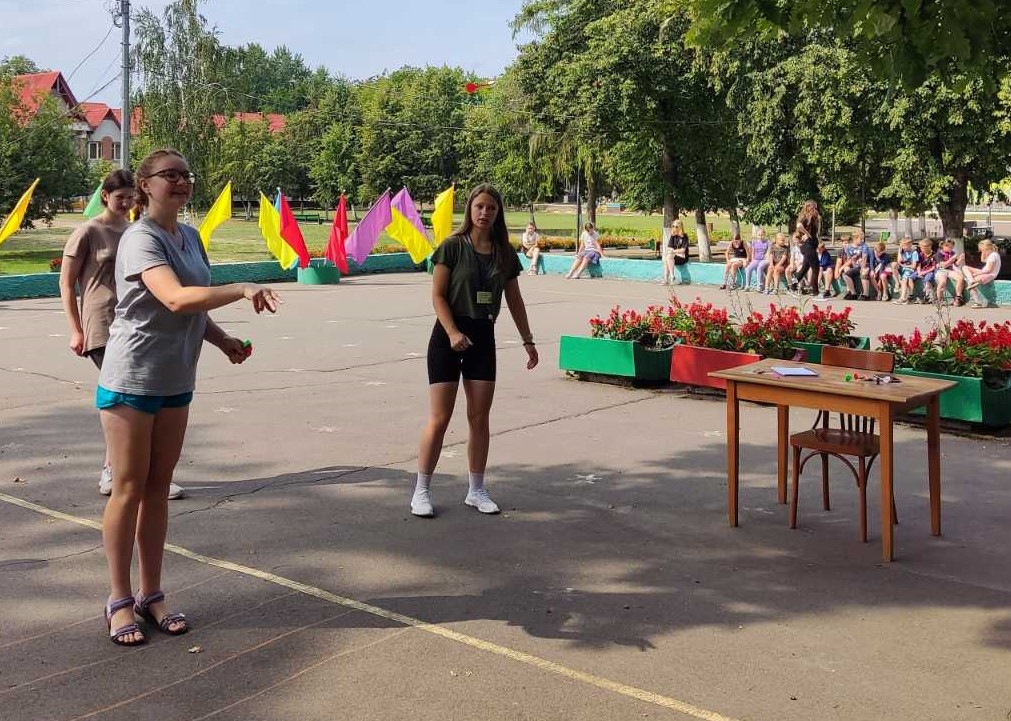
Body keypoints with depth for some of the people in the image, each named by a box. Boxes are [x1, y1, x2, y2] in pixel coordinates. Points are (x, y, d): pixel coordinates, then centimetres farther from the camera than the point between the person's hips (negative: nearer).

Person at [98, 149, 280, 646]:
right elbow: (176, 298, -33)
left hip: (176, 382, 7)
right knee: (129, 489, 1)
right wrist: (242, 290, -37)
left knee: (158, 488, 12)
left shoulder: (190, 237, 10)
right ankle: (120, 600, 13)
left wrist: (223, 340, 3)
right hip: (130, 382, -7)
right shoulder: (141, 239, -16)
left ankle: (151, 595, 22)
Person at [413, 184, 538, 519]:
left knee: (480, 418, 7)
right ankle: (421, 491, 7)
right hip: (449, 335, -4)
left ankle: (476, 490, 19)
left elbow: (514, 300, 14)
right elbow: (438, 295, -9)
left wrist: (527, 340, 14)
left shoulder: (504, 253, 6)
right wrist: (453, 333, -20)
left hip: (483, 337, 4)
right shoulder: (453, 247, -7)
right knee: (439, 418, -4)